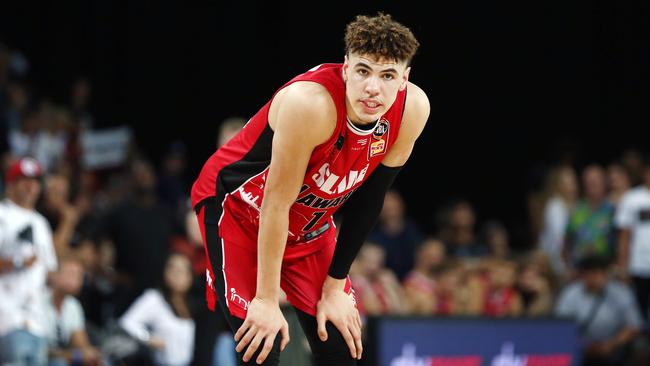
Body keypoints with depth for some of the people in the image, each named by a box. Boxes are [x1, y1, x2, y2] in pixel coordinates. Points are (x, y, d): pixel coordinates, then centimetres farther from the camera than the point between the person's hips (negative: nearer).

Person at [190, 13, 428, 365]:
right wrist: (267, 299, -25)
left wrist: (335, 285, -2)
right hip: (238, 206, -6)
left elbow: (367, 201, -5)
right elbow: (277, 203, -29)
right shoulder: (310, 103, -36)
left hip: (310, 223, 6)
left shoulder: (413, 109, -18)